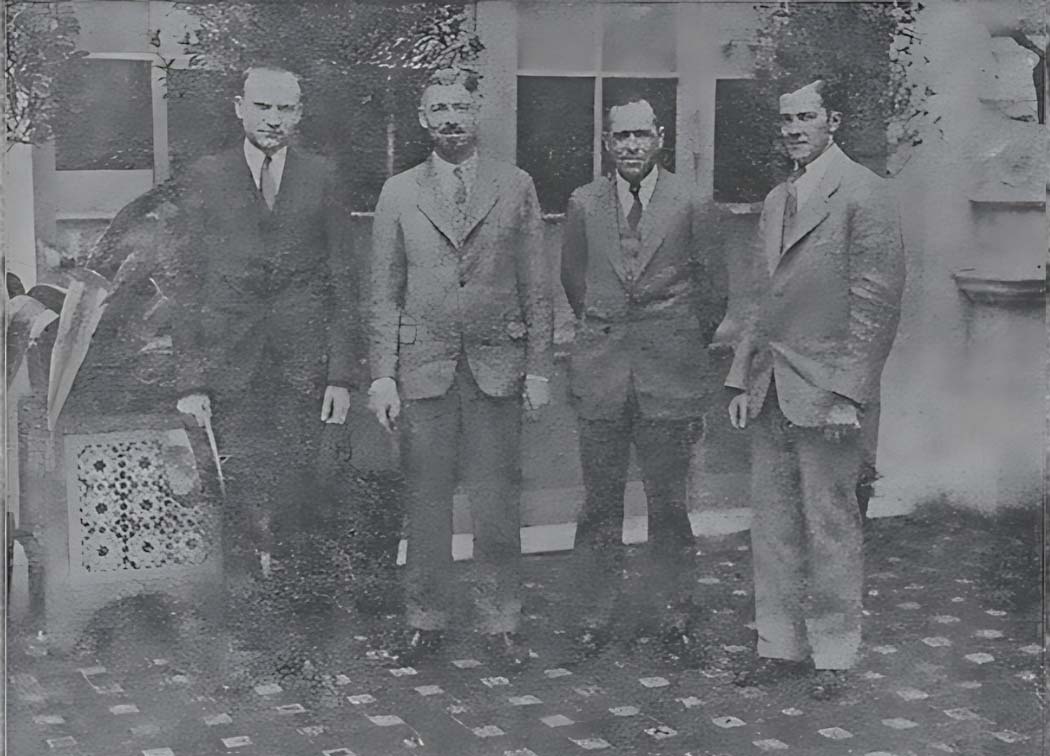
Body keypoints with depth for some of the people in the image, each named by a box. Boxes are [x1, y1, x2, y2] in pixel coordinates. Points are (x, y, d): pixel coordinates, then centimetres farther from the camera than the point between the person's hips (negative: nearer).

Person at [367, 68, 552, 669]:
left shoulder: (516, 187, 7)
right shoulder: (400, 193, 7)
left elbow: (537, 287, 6)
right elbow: (384, 295, 6)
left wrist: (539, 367, 0)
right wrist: (383, 375, -1)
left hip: (497, 365, 0)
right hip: (423, 365, 1)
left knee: (497, 503, 3)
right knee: (426, 502, 5)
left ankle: (501, 623, 15)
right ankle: (426, 620, 18)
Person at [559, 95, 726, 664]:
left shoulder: (688, 204, -1)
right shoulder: (584, 204, 4)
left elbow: (711, 287, 8)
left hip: (669, 369, -1)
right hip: (601, 367, 2)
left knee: (668, 500, 5)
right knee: (599, 500, 6)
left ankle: (673, 616, 17)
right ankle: (595, 617, 16)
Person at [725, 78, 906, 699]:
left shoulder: (864, 194, -7)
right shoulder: (778, 200, 17)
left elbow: (877, 301, -11)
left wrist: (847, 391, -16)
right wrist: (743, 379, 12)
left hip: (827, 390, -7)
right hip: (771, 391, 7)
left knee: (830, 526, 1)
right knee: (773, 525, 10)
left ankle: (834, 654, 14)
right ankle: (781, 647, 20)